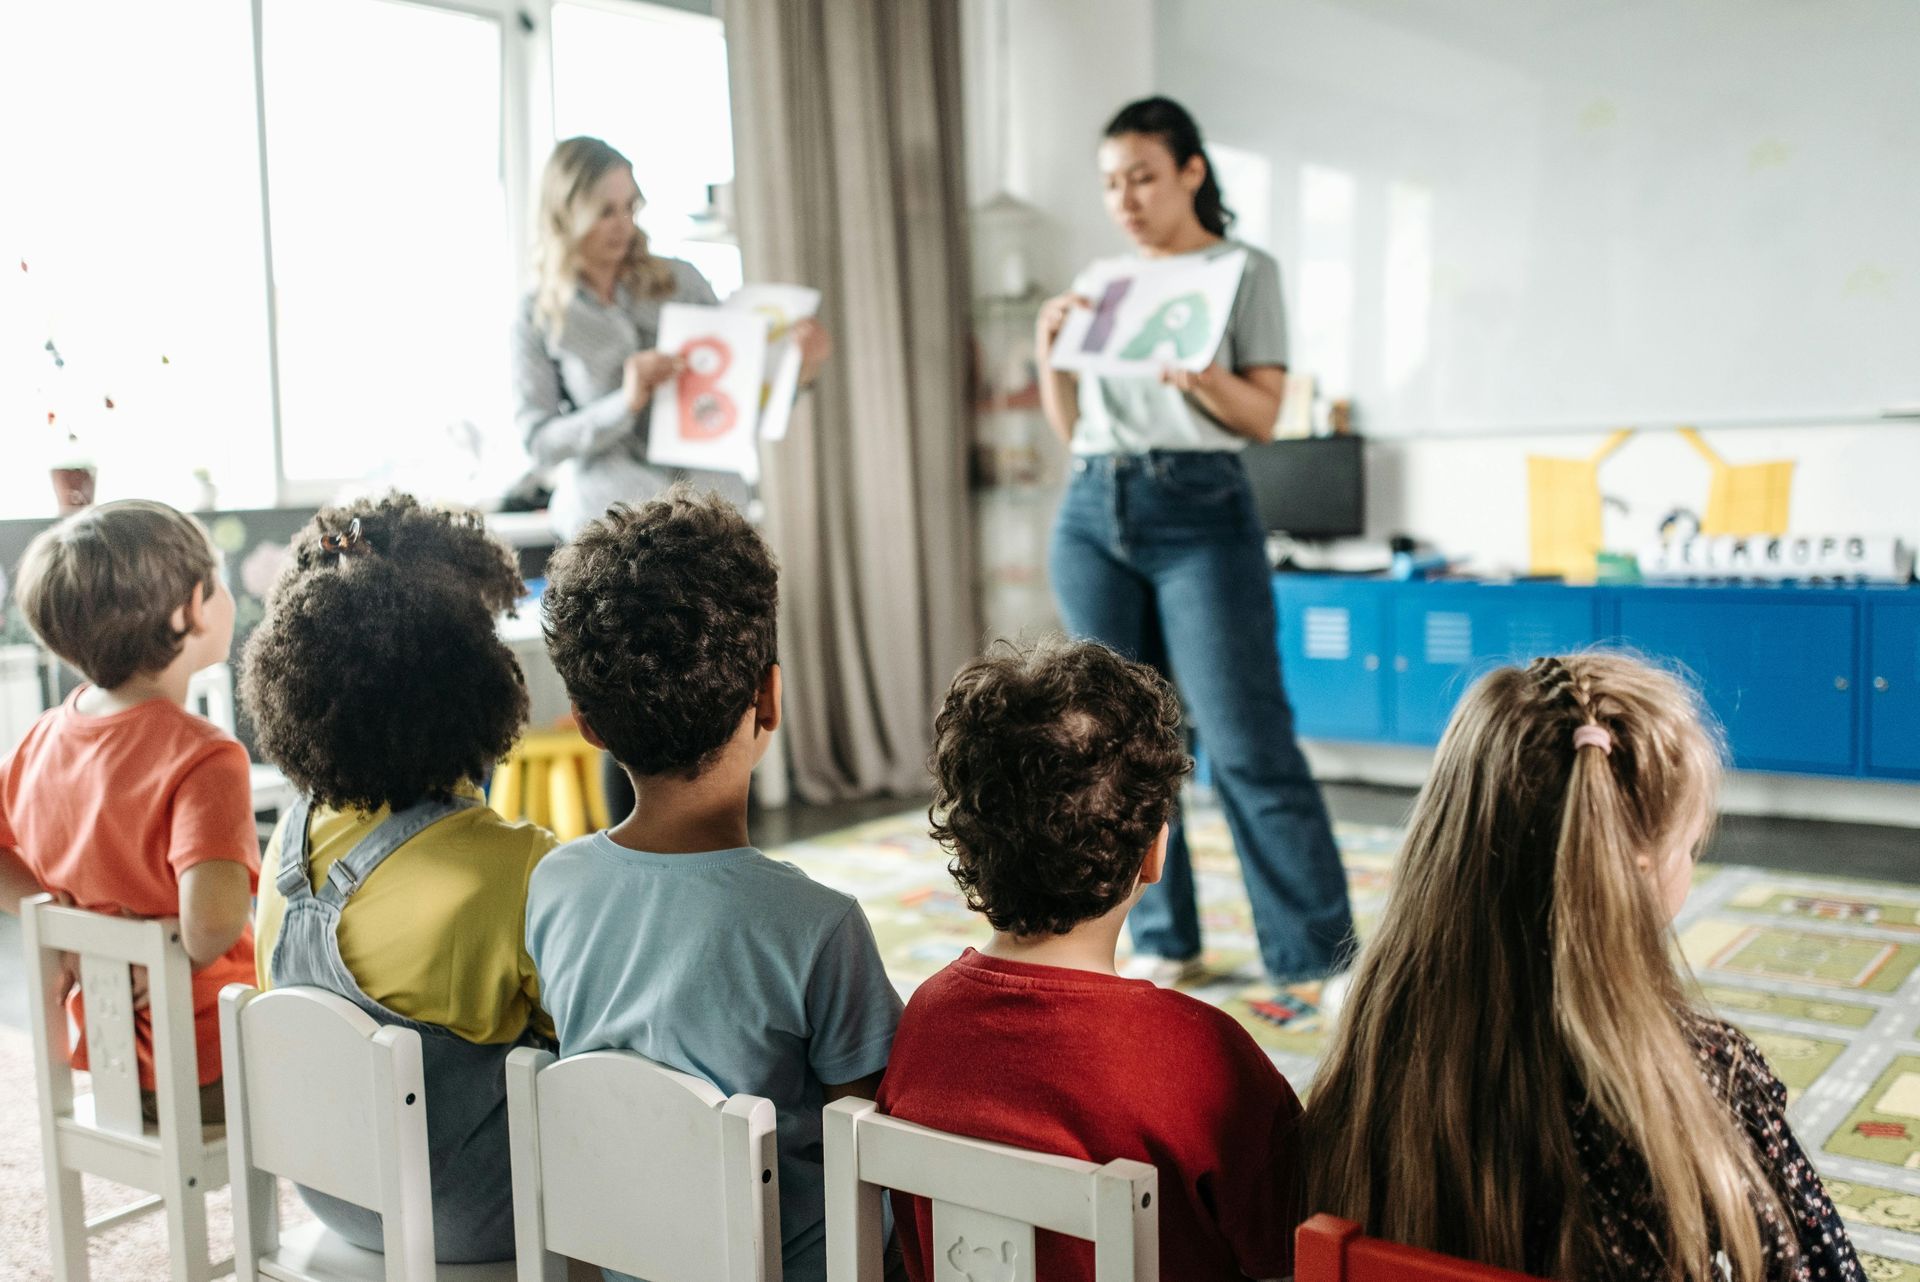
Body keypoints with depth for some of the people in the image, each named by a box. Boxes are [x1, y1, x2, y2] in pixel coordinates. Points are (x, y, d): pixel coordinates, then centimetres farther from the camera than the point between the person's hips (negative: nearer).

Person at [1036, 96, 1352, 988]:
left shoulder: (1244, 271, 4)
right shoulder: (1098, 285, 16)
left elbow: (1263, 417, -2)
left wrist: (1202, 378, -20)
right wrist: (1051, 352, 0)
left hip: (1200, 512, -5)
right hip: (1093, 513, 5)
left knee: (1248, 744, -8)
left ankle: (1322, 954, 0)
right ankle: (1163, 941, 17)